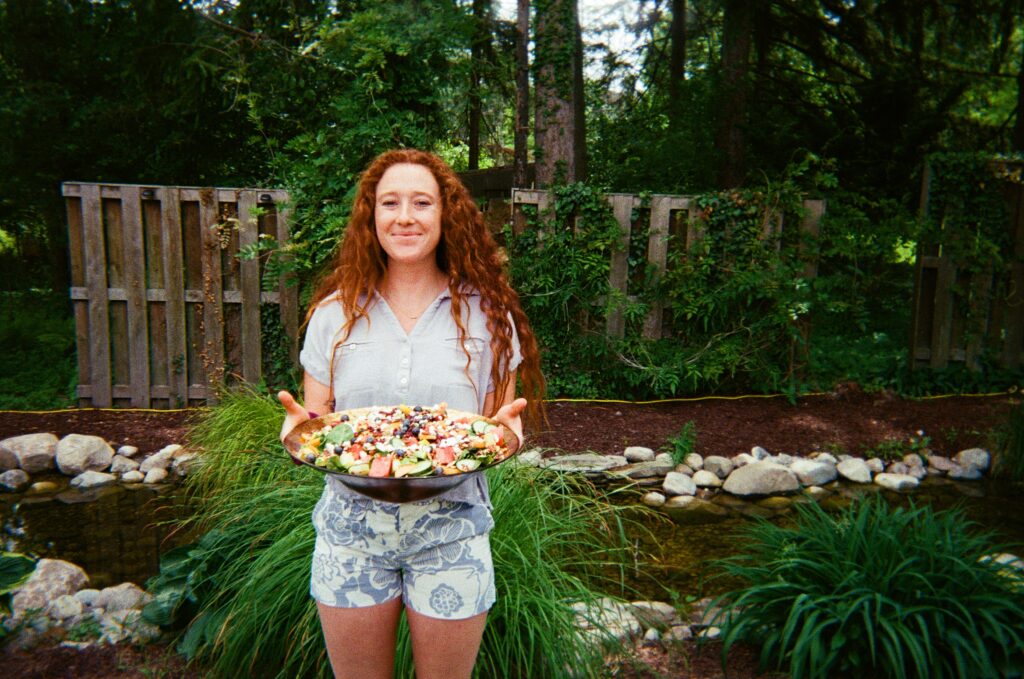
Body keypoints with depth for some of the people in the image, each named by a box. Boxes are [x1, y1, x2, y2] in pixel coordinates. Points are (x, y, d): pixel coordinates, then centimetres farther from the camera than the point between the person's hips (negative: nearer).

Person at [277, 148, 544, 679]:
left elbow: (500, 419, 2)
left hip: (451, 530, -1)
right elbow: (314, 413, 5)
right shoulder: (335, 312, 0)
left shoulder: (486, 313, -2)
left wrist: (504, 428, -20)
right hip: (351, 526, 1)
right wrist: (300, 423, -17)